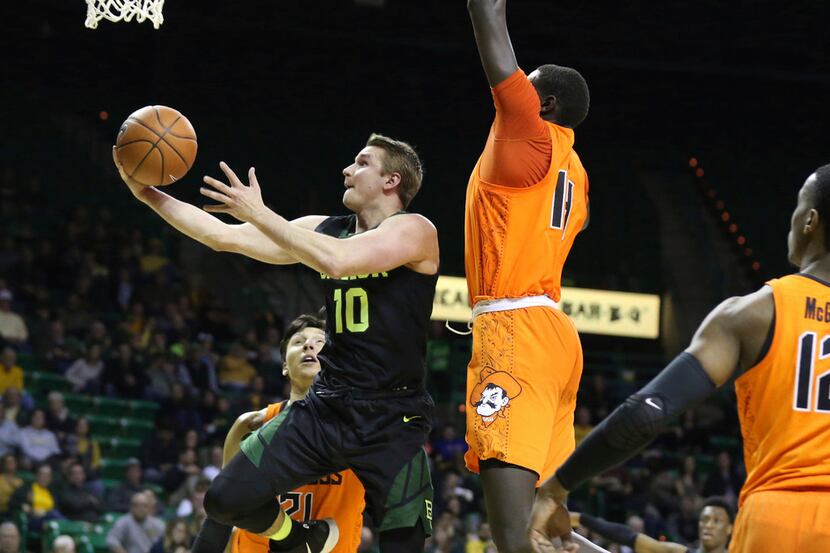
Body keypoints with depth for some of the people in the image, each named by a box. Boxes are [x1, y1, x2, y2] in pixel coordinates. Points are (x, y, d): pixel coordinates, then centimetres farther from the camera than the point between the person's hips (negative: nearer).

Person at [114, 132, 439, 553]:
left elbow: (336, 260, -25)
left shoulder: (413, 231, -8)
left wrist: (260, 214, -19)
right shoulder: (322, 230, 11)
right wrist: (149, 195, 5)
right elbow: (222, 236, 11)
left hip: (393, 423, -5)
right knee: (226, 499, -5)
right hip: (327, 406, 5)